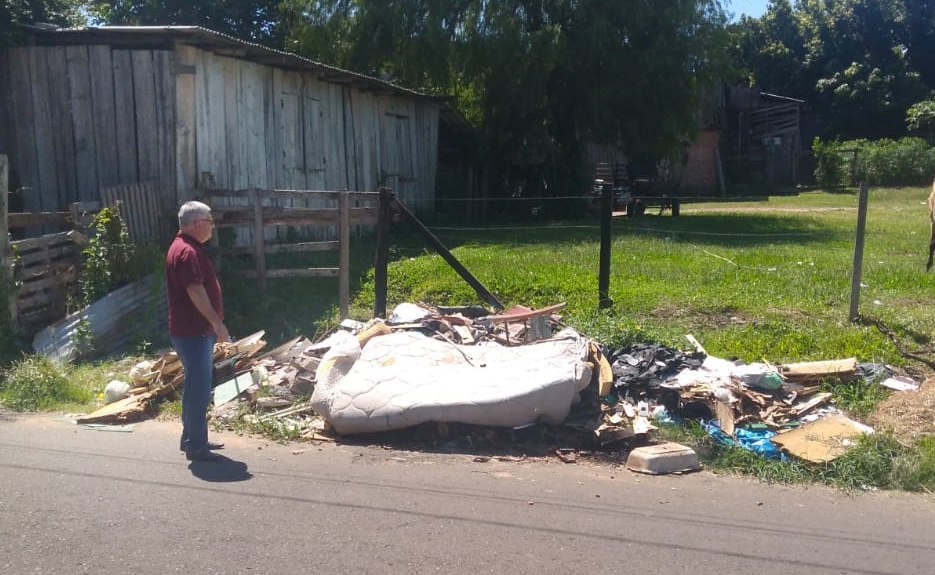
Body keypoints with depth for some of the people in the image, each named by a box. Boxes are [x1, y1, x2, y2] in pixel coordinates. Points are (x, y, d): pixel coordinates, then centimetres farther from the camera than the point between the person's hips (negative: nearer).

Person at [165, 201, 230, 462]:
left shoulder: (189, 247, 16)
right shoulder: (187, 252, -18)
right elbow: (195, 291, -25)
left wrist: (213, 323, 24)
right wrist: (217, 322, -24)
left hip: (197, 330, 11)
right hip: (192, 332, -11)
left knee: (197, 387, 17)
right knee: (199, 389, -5)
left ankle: (192, 438, 27)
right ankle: (195, 446, 2)